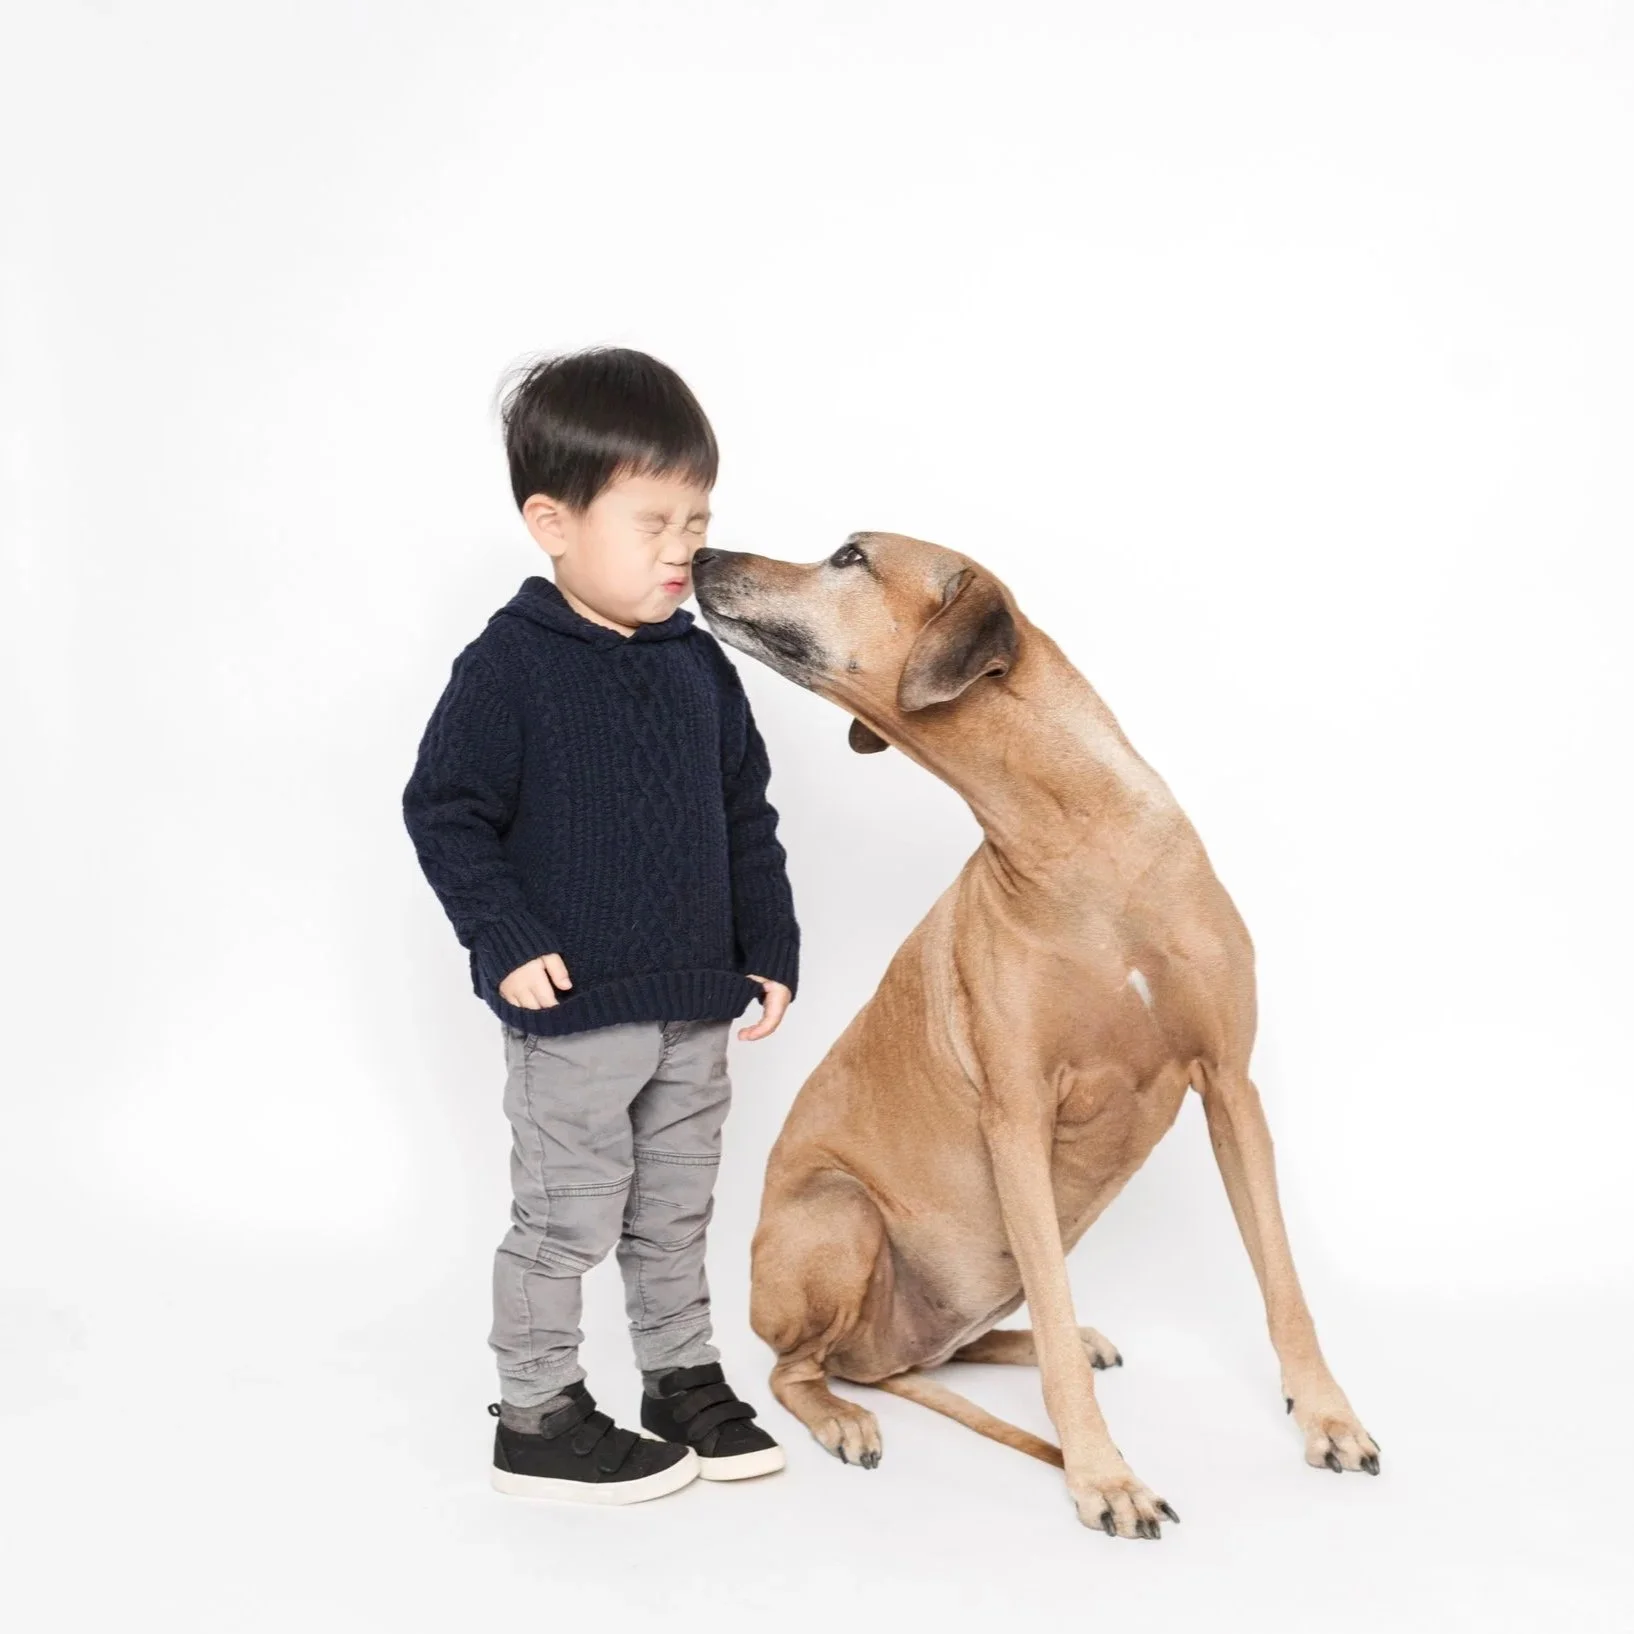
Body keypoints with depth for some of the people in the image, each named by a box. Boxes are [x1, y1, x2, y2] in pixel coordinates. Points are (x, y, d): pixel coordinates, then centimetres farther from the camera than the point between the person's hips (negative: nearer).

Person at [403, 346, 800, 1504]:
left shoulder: (698, 664, 5)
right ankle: (536, 1420, 20)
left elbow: (748, 818, 11)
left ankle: (685, 1380, 34)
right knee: (566, 1221, 5)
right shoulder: (510, 666, -13)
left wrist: (771, 950, 8)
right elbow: (444, 813, -11)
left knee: (677, 1213, 18)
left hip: (696, 1003, 6)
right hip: (572, 1008, -6)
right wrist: (507, 941, -18)